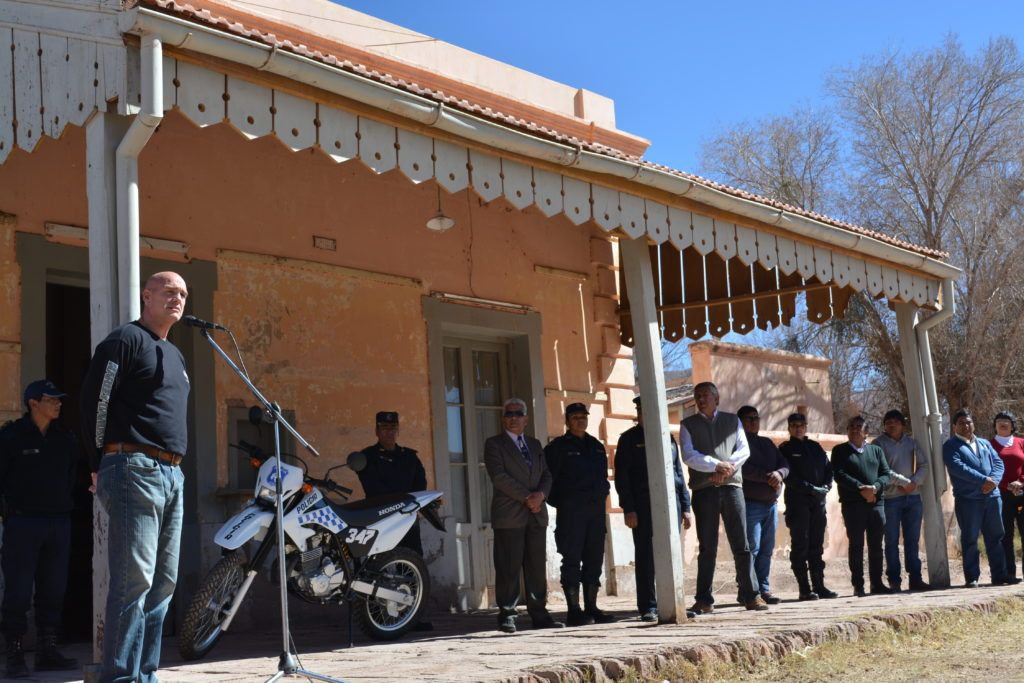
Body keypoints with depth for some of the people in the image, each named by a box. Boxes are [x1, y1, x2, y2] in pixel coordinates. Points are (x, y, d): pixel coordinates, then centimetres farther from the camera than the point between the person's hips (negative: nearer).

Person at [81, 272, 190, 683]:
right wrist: (103, 464, -5)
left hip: (171, 476, 9)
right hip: (135, 470, -9)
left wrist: (173, 466, 19)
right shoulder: (126, 339, -3)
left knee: (163, 582, 8)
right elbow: (95, 399, -8)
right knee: (134, 580, -12)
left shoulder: (174, 355, 24)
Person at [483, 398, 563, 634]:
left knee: (537, 567, 5)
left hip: (536, 515, 5)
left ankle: (539, 614, 9)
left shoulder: (535, 444, 20)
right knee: (509, 568, -5)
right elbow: (499, 477, -10)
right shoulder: (494, 444, 2)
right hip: (509, 515, -5)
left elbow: (546, 475, 14)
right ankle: (507, 615, 0)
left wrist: (540, 494, -7)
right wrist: (526, 497, -13)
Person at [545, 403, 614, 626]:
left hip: (596, 511, 6)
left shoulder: (597, 446, 17)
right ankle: (574, 611, -4)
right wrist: (560, 503, -7)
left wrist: (602, 496, 11)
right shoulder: (557, 447, 0)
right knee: (572, 561, -6)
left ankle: (591, 608, 13)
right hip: (570, 512, -6)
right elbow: (549, 479, -4)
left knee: (594, 559, 7)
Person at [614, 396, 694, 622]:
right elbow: (621, 476, -1)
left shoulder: (668, 438, 17)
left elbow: (679, 472, 18)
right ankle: (648, 607, 2)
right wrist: (628, 509, -10)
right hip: (643, 506, -4)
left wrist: (685, 506, 12)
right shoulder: (629, 439, 4)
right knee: (646, 557, -3)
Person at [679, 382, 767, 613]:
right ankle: (704, 600, 4)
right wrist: (717, 466, -14)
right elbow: (689, 456, -4)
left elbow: (744, 450, 5)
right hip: (703, 490, -1)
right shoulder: (688, 425, 10)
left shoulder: (733, 421, 15)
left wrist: (728, 467, -12)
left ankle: (751, 596, 1)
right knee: (707, 547, 1)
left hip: (731, 485, 1)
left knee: (741, 544, -1)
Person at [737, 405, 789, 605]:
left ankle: (764, 590, 11)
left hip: (771, 503, 7)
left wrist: (779, 473, -11)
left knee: (767, 549, 7)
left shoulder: (768, 443, 22)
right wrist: (768, 477, -17)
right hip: (750, 503, -7)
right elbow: (743, 468, -16)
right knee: (751, 549, -9)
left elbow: (785, 464, 11)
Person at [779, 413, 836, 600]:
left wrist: (826, 486, -4)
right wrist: (811, 489, -14)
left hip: (818, 500, 5)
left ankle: (819, 586, 10)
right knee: (800, 546, -5)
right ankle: (805, 589, -4)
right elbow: (790, 477, -7)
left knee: (816, 546, 7)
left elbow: (828, 468, 15)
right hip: (798, 500, -5)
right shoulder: (786, 449, 3)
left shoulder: (815, 447, 18)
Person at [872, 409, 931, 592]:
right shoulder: (879, 444, -1)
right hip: (890, 497, -4)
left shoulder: (911, 442, 13)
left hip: (913, 496, 4)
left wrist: (915, 482, -9)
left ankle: (915, 578, 13)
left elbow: (924, 464, 7)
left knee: (913, 540, 7)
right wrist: (904, 482, -14)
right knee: (892, 541, -1)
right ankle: (894, 581, 3)